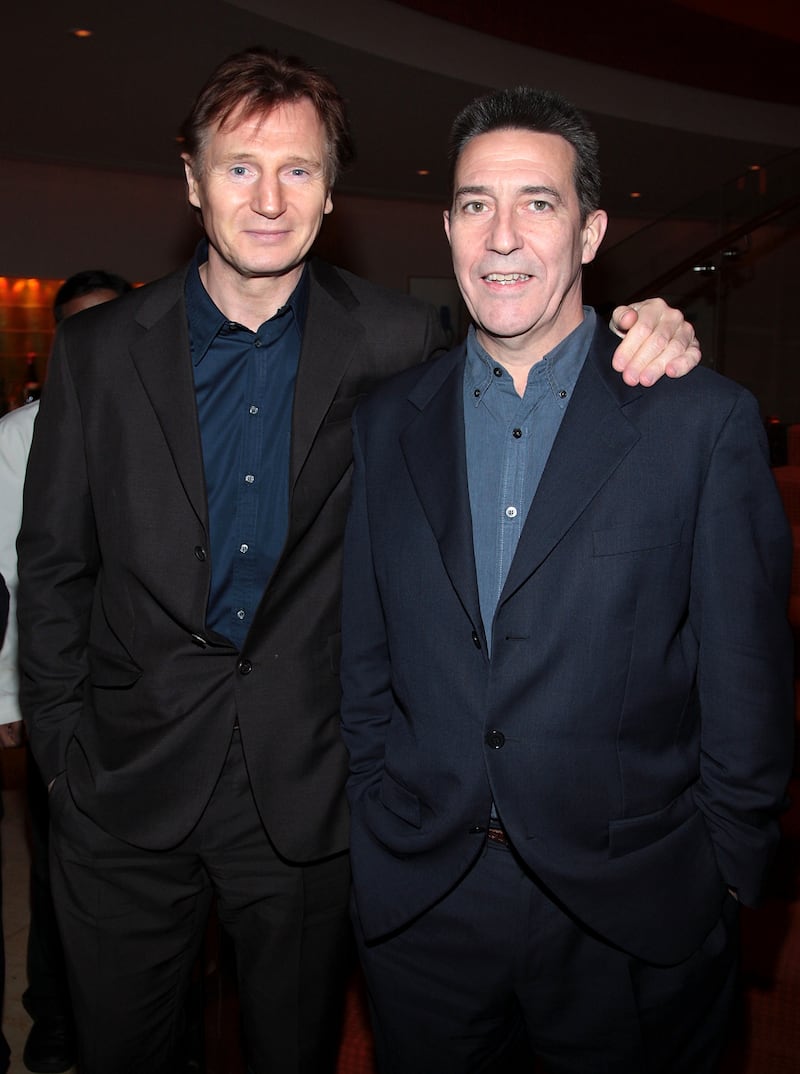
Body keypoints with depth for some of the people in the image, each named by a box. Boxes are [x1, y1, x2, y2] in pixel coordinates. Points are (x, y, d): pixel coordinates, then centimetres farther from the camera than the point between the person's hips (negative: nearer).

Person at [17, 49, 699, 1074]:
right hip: (127, 785, 2)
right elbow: (53, 565, 3)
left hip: (306, 788, -1)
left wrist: (645, 339, -15)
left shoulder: (393, 344, -6)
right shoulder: (99, 349, -3)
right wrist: (58, 745, 2)